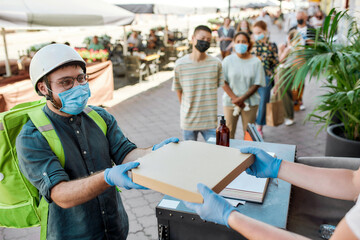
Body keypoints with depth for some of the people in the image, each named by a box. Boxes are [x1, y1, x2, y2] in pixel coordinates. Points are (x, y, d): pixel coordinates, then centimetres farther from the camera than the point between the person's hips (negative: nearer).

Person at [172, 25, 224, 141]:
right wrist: (187, 109, 8)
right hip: (188, 120, 0)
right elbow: (178, 89, 3)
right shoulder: (180, 64, -7)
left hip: (210, 120, 0)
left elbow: (220, 85, 6)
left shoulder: (216, 63, -4)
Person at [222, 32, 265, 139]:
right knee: (228, 133, 4)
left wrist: (242, 98, -13)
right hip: (230, 101, 0)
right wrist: (234, 98, -12)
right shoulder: (228, 61, 1)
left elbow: (257, 84, -3)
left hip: (250, 102, 0)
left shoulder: (256, 62, -1)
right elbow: (224, 82, -2)